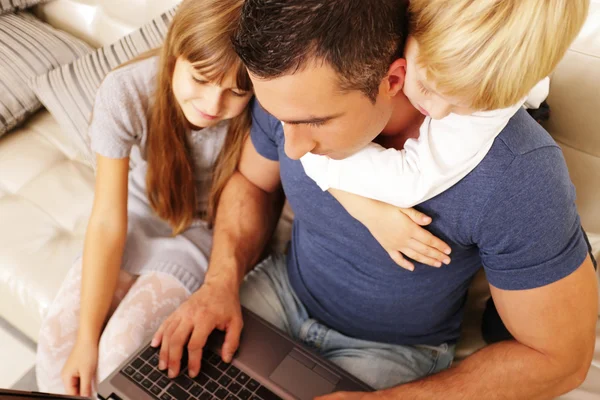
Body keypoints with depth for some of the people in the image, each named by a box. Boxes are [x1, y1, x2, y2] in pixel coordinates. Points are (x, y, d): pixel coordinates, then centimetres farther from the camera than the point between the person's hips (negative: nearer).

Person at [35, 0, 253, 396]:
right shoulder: (125, 92, -27)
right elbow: (108, 222, -22)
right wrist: (86, 337, -20)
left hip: (206, 230, -2)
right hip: (141, 210, 2)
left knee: (121, 350, -17)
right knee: (59, 334, -9)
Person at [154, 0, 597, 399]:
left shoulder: (515, 171, -34)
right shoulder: (294, 95, -20)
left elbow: (561, 355, -21)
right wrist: (222, 279, -17)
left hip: (390, 350, -3)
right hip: (284, 289, 3)